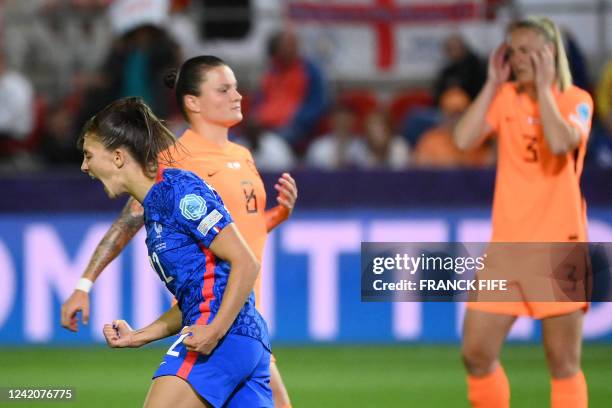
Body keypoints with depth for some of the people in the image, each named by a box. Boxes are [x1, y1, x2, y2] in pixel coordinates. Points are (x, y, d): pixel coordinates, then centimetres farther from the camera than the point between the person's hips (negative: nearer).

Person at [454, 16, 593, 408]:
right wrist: (493, 83, -5)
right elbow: (465, 139, -7)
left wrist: (543, 87, -14)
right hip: (507, 244, 4)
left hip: (559, 244, -4)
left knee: (564, 362, -3)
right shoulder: (505, 98, 8)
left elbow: (560, 142, -23)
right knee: (477, 353, 2)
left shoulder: (576, 100, -2)